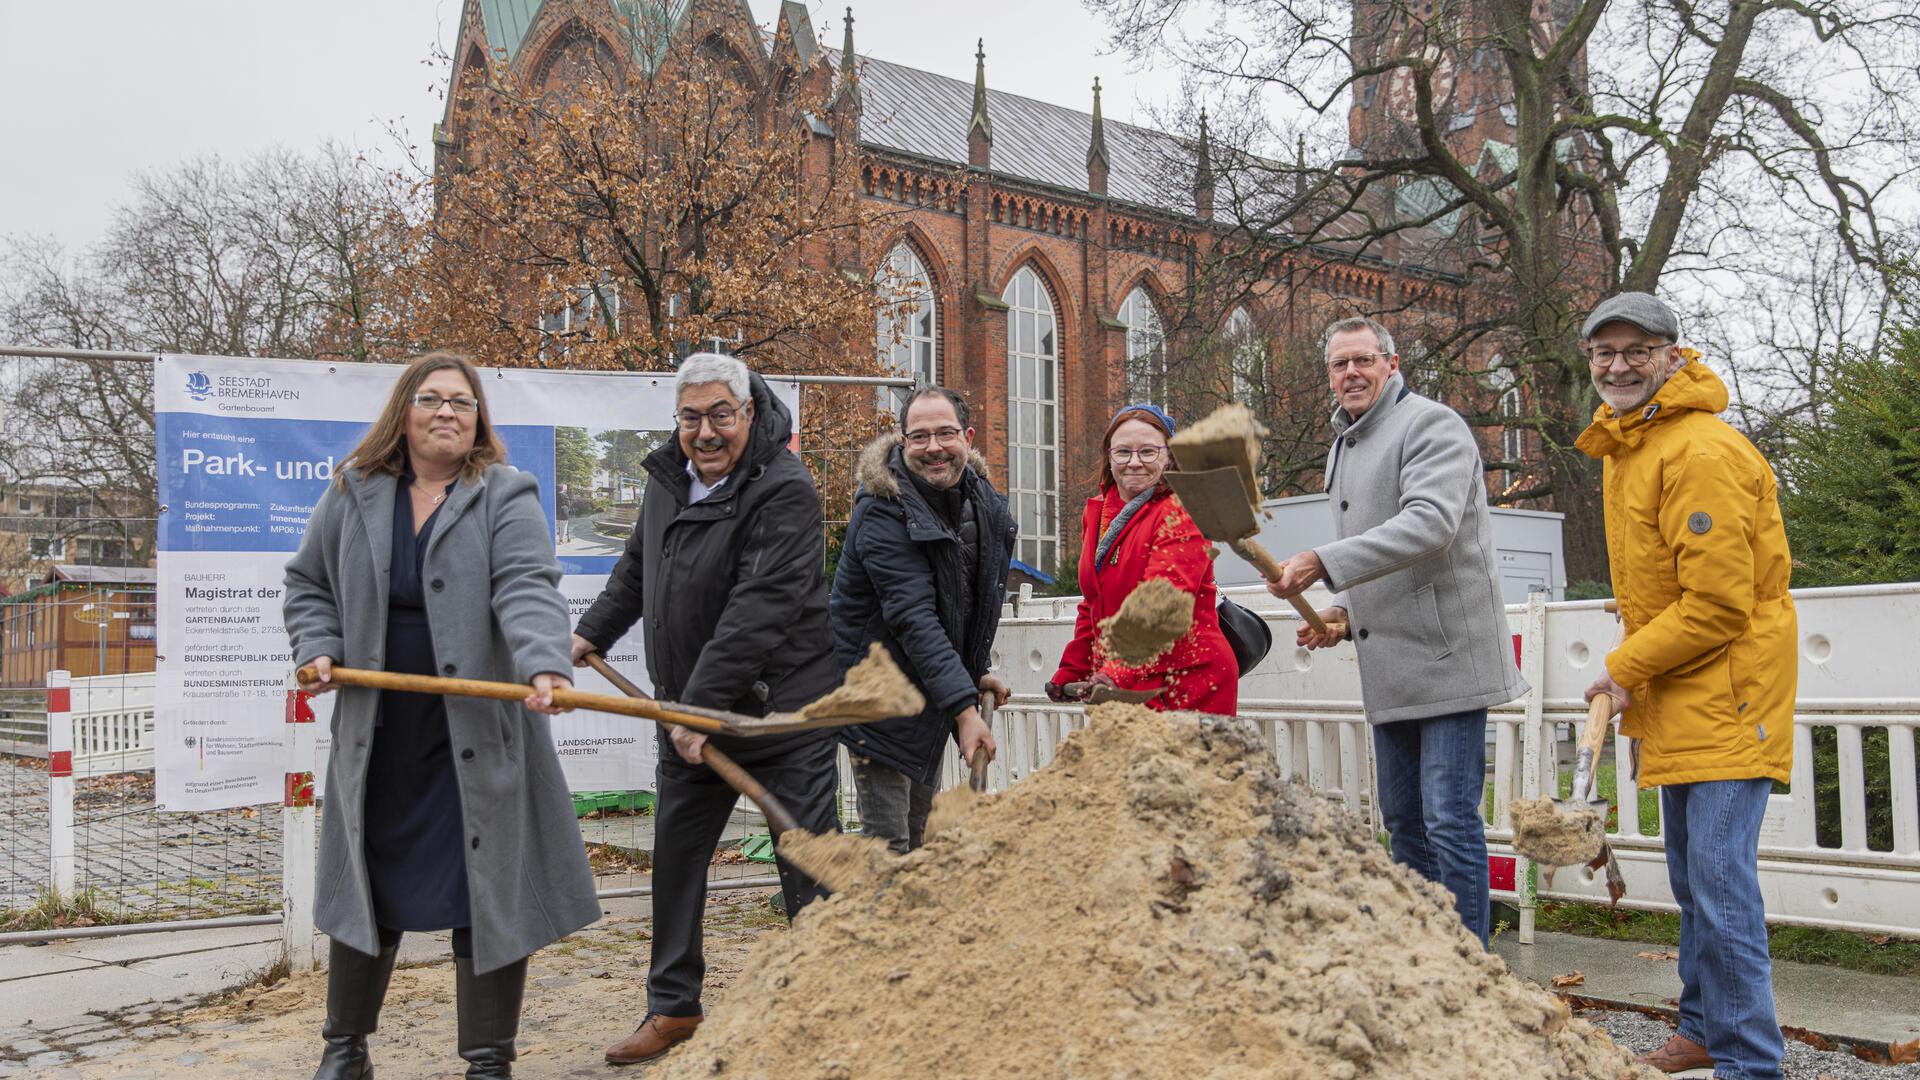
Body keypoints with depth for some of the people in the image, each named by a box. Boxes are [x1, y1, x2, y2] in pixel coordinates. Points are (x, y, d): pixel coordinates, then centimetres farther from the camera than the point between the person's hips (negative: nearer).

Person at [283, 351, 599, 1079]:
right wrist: (317, 648, 1)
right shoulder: (354, 494, 5)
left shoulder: (506, 497, -6)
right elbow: (308, 583, 18)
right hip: (378, 733, 3)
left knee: (487, 890, 1)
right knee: (368, 885, 15)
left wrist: (545, 665, -38)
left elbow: (527, 588, -21)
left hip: (477, 735, -3)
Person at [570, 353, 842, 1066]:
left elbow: (759, 612, -27)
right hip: (687, 712, 8)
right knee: (675, 855, 14)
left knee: (809, 868, -1)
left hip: (783, 712, -7)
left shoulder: (784, 492, -19)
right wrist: (592, 632, 26)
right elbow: (638, 567, 26)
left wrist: (702, 705, -29)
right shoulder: (667, 478, 7)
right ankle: (673, 1007, 29)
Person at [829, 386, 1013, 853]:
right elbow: (913, 618, -30)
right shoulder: (882, 513, -23)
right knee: (890, 847, -7)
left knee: (920, 837, 17)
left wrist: (976, 672, 13)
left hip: (938, 694, 8)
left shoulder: (983, 500, 3)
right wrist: (964, 708, -36)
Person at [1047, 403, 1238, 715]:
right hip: (1121, 689, 6)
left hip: (1189, 683, -6)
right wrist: (1070, 673, 13)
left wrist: (1118, 674, -35)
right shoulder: (1096, 512, 11)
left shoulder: (1180, 514, -11)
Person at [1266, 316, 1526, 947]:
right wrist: (1341, 612, 11)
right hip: (1391, 670, 9)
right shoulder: (1344, 446, 19)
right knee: (1404, 823, 14)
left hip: (1446, 657, -9)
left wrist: (1323, 565, -31)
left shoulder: (1432, 425, -9)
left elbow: (1430, 523, -26)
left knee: (1449, 819, -8)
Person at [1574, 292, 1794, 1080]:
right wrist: (1633, 672, 12)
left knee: (1721, 881, -10)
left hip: (1726, 694, -10)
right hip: (1677, 698, 10)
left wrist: (1626, 668, -14)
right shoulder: (1626, 447, 13)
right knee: (1691, 877, 18)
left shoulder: (1702, 453, -19)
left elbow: (1718, 603, -22)